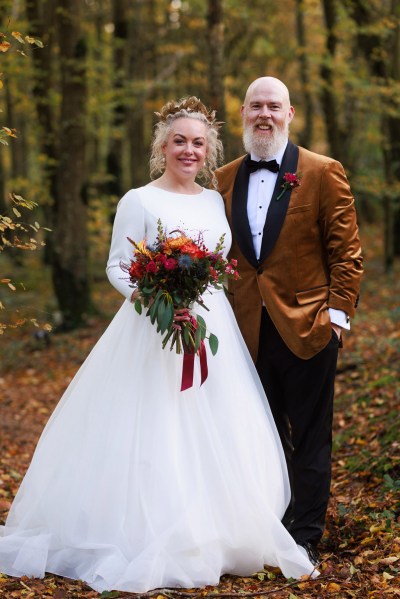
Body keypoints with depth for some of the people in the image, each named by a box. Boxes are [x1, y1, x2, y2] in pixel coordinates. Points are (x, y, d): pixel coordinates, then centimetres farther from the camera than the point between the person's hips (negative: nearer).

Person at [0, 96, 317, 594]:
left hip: (214, 331, 6)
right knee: (156, 438, -6)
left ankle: (217, 539, 19)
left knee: (218, 439, 6)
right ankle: (153, 547, 4)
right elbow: (117, 266, -4)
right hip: (156, 330, -5)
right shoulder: (139, 202, -2)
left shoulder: (216, 202, 13)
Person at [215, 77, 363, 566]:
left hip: (307, 328, -3)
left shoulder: (323, 173, -1)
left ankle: (306, 539, 15)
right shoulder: (224, 180, 10)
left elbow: (346, 251, -2)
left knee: (310, 439, 5)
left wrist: (338, 313, -9)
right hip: (250, 332, 3)